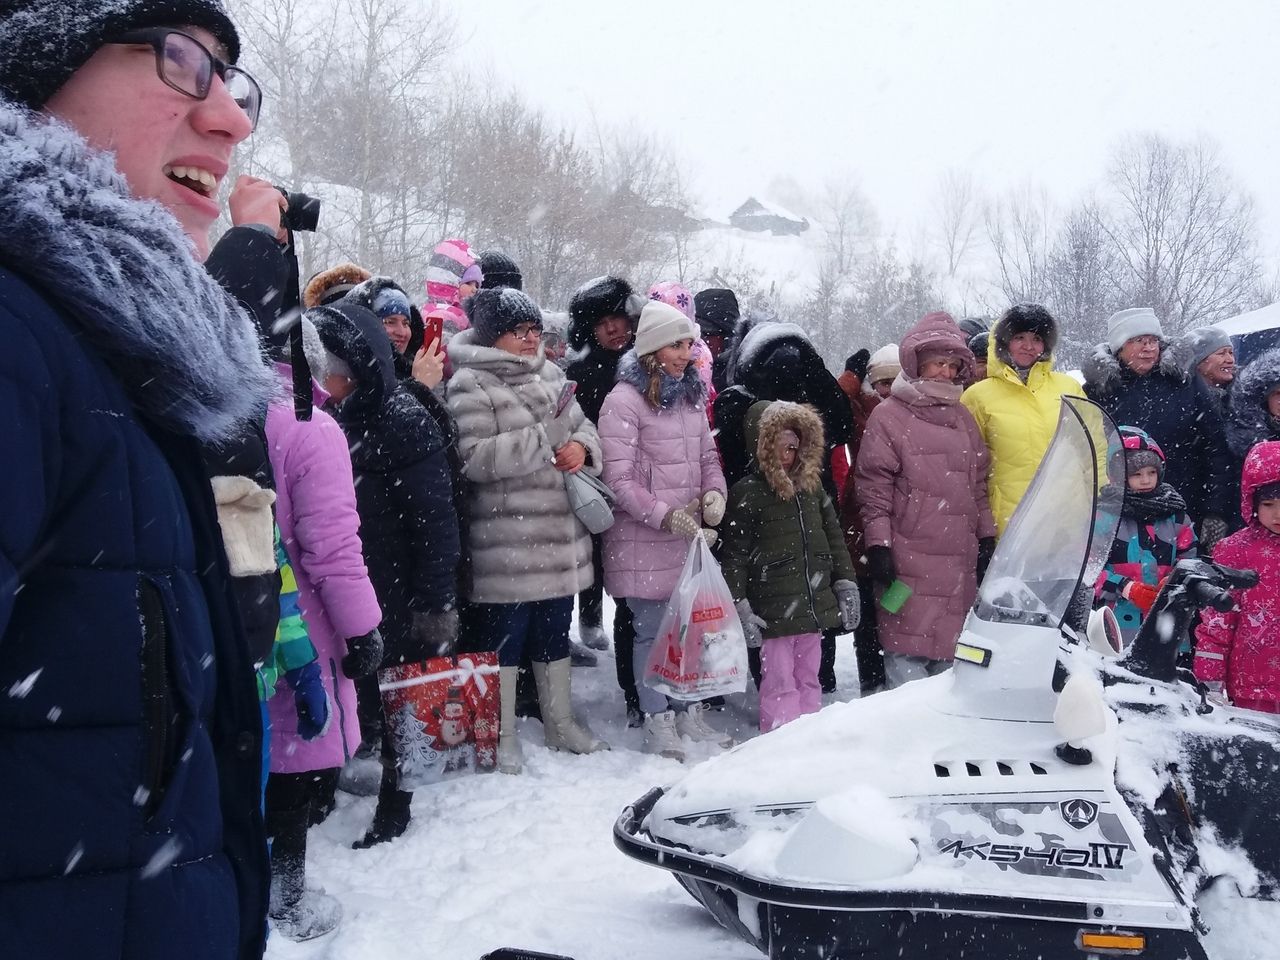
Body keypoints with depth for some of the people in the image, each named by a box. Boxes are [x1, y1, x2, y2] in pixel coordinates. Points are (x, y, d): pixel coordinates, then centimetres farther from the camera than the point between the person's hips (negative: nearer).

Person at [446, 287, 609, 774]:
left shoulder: (549, 374, 12)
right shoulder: (470, 384, -11)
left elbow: (583, 426, 19)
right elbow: (474, 458, -21)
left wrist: (581, 447, -5)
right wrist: (544, 439, -22)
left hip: (561, 536, 7)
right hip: (504, 542, -7)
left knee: (555, 632, 18)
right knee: (504, 637, 4)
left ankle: (561, 723, 33)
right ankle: (503, 737, 18)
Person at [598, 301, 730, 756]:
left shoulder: (692, 394, 11)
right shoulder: (624, 401, -12)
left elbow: (707, 455, 18)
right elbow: (618, 480, -14)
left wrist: (713, 491, -2)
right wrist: (665, 515, -20)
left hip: (689, 536, 7)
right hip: (643, 540, -7)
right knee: (652, 629, 3)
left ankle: (688, 711, 29)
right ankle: (658, 722, 17)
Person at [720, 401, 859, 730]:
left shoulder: (813, 486, 11)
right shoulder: (747, 493, -7)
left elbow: (834, 538, 18)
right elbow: (734, 555, -8)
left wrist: (846, 585, 12)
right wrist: (740, 606, -12)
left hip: (815, 604, 6)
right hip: (773, 612, -6)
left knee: (808, 679, 14)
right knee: (780, 685, -1)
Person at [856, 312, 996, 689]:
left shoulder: (962, 417, 17)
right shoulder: (889, 417, -1)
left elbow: (978, 484, 21)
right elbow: (874, 488, -5)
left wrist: (987, 538, 16)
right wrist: (878, 544, -10)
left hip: (960, 561, 6)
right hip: (910, 562, -6)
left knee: (952, 649, 9)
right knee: (909, 653, -6)